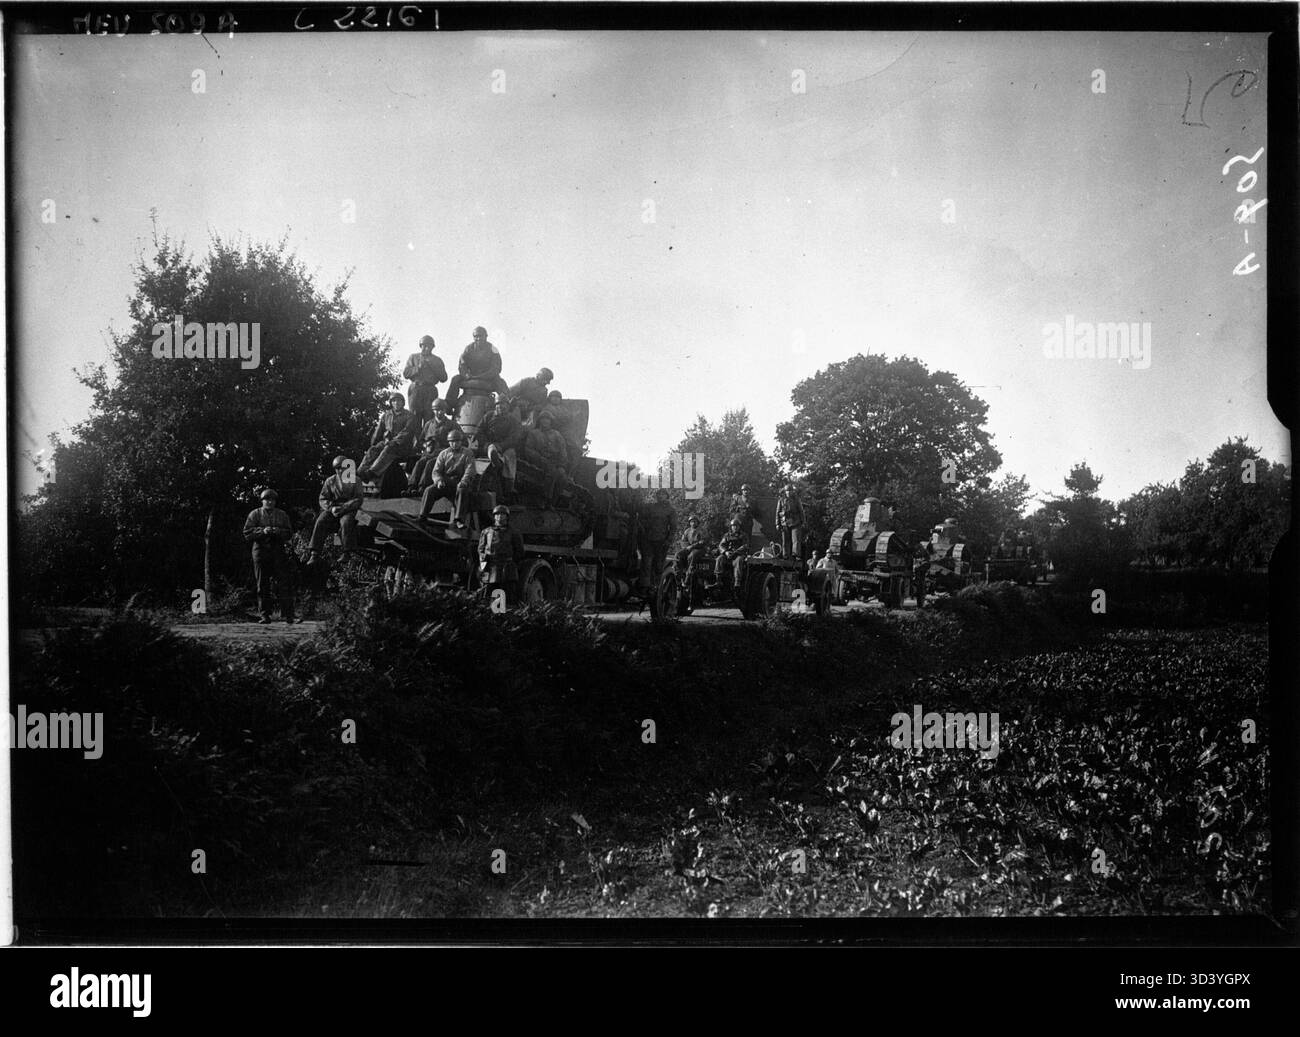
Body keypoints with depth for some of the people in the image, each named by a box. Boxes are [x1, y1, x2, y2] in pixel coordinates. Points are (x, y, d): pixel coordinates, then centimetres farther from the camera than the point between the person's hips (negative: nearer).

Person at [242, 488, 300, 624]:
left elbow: (289, 532, 7)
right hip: (260, 551, -1)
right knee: (263, 585, 1)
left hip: (278, 551, 1)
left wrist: (279, 532, -13)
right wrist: (262, 531, -16)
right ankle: (265, 615, 7)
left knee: (284, 583, -7)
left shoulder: (282, 515, 12)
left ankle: (289, 615, -8)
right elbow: (247, 534, -1)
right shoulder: (254, 514, 7)